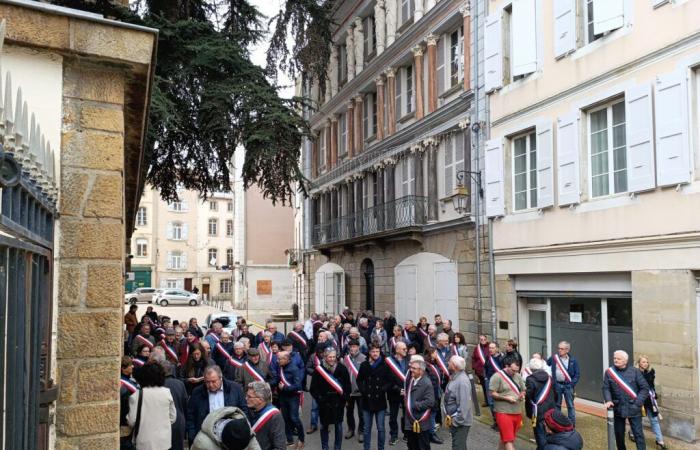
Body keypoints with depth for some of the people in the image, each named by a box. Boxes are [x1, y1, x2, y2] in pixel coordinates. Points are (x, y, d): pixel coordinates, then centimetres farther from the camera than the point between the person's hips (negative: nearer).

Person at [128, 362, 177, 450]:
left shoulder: (136, 395, -12)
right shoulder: (167, 393, -3)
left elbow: (131, 421, -9)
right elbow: (173, 417, 5)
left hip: (145, 443, -2)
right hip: (164, 441, 3)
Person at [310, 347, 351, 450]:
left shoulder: (342, 368, -6)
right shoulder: (319, 369, -8)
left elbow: (348, 386, 1)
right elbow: (313, 387, -3)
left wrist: (345, 397, -6)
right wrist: (319, 397, -13)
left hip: (338, 402, 0)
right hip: (324, 402, 0)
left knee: (338, 425, 8)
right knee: (324, 426, 12)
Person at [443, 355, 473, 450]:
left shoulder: (462, 381, -24)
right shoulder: (454, 378, 6)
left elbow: (464, 404, -28)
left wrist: (457, 421, -23)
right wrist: (447, 417, 13)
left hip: (460, 423, -10)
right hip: (453, 420, 10)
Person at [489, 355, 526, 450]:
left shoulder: (518, 376, 9)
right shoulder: (497, 376, -11)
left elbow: (523, 390, 19)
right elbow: (492, 393, -13)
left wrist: (522, 395, -4)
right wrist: (506, 398, -20)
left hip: (516, 412, 6)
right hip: (503, 412, -6)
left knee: (505, 437, 17)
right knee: (508, 439, -8)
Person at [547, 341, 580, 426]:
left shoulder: (573, 360, -3)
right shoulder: (553, 358, -1)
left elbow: (577, 374, 0)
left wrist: (572, 383, -11)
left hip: (568, 385, -2)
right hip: (557, 385, 2)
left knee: (570, 406, 2)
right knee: (557, 405, 12)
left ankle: (572, 424, 8)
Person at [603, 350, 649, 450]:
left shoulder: (634, 371, -4)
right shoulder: (609, 372, 0)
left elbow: (645, 388, -2)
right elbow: (606, 388, 2)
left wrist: (638, 402, -11)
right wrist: (608, 400, -16)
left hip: (633, 408, -2)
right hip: (618, 408, 2)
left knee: (638, 433, -1)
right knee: (619, 434, 13)